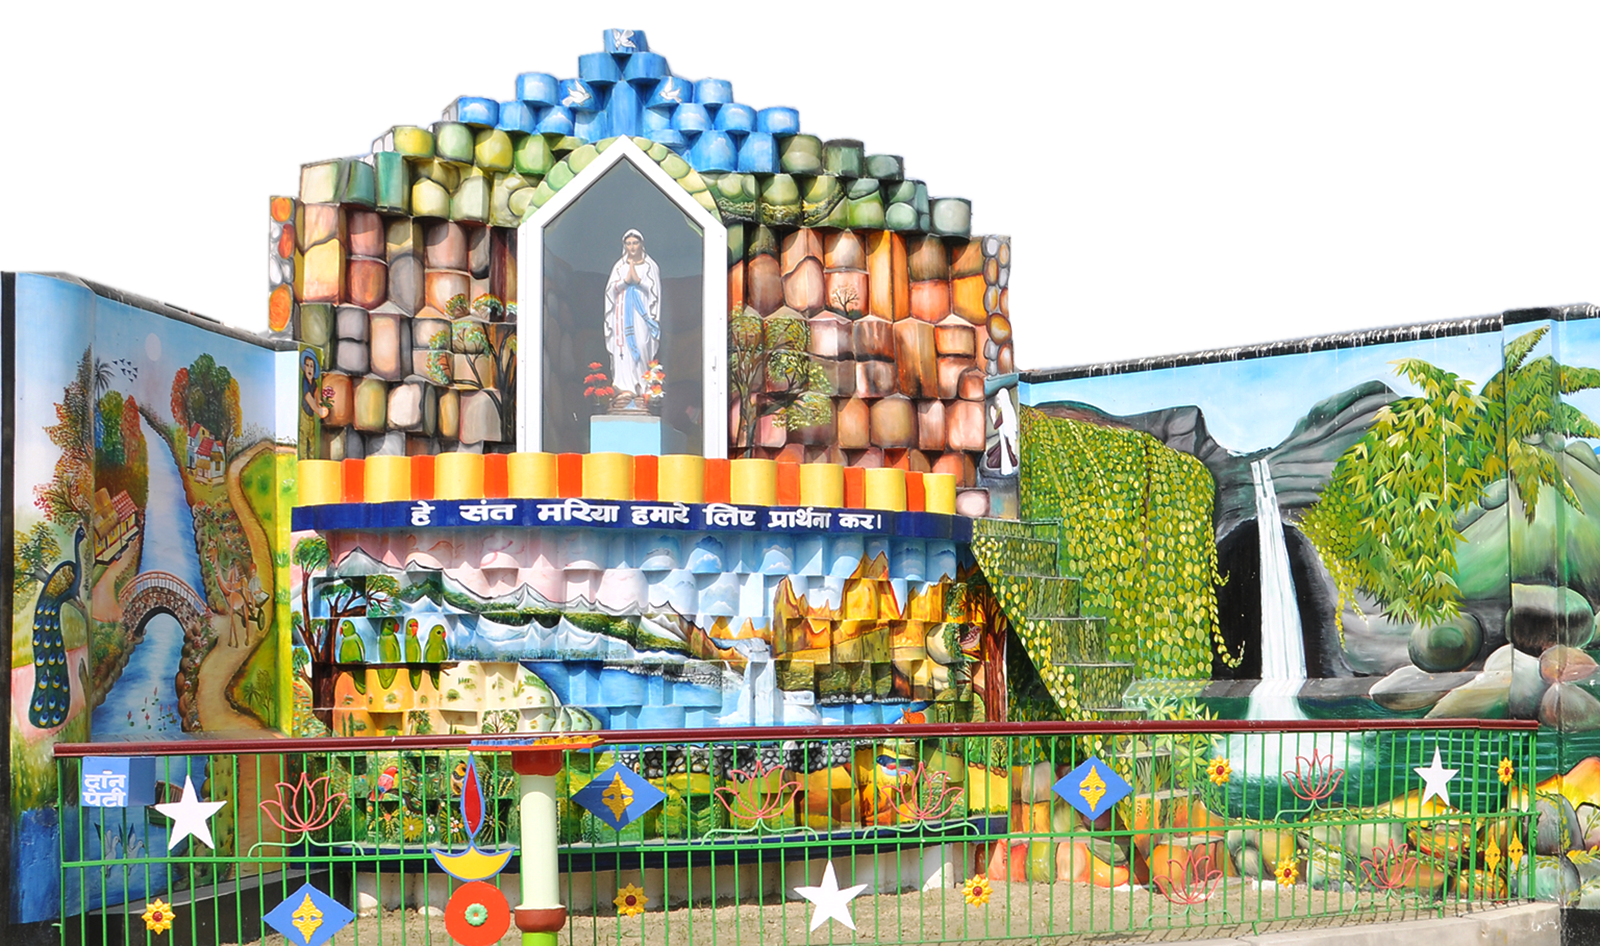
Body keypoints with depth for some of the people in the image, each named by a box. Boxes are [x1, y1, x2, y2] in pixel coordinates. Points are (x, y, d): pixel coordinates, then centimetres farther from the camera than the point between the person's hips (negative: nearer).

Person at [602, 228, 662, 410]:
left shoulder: (650, 266, 8)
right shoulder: (619, 267, 13)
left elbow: (654, 290, 0)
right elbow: (612, 289, 5)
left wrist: (638, 279, -12)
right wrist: (625, 280, -11)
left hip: (642, 313, -2)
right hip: (623, 313, 2)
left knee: (642, 346, -11)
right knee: (623, 346, -8)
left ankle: (642, 389, -10)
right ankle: (625, 389, -10)